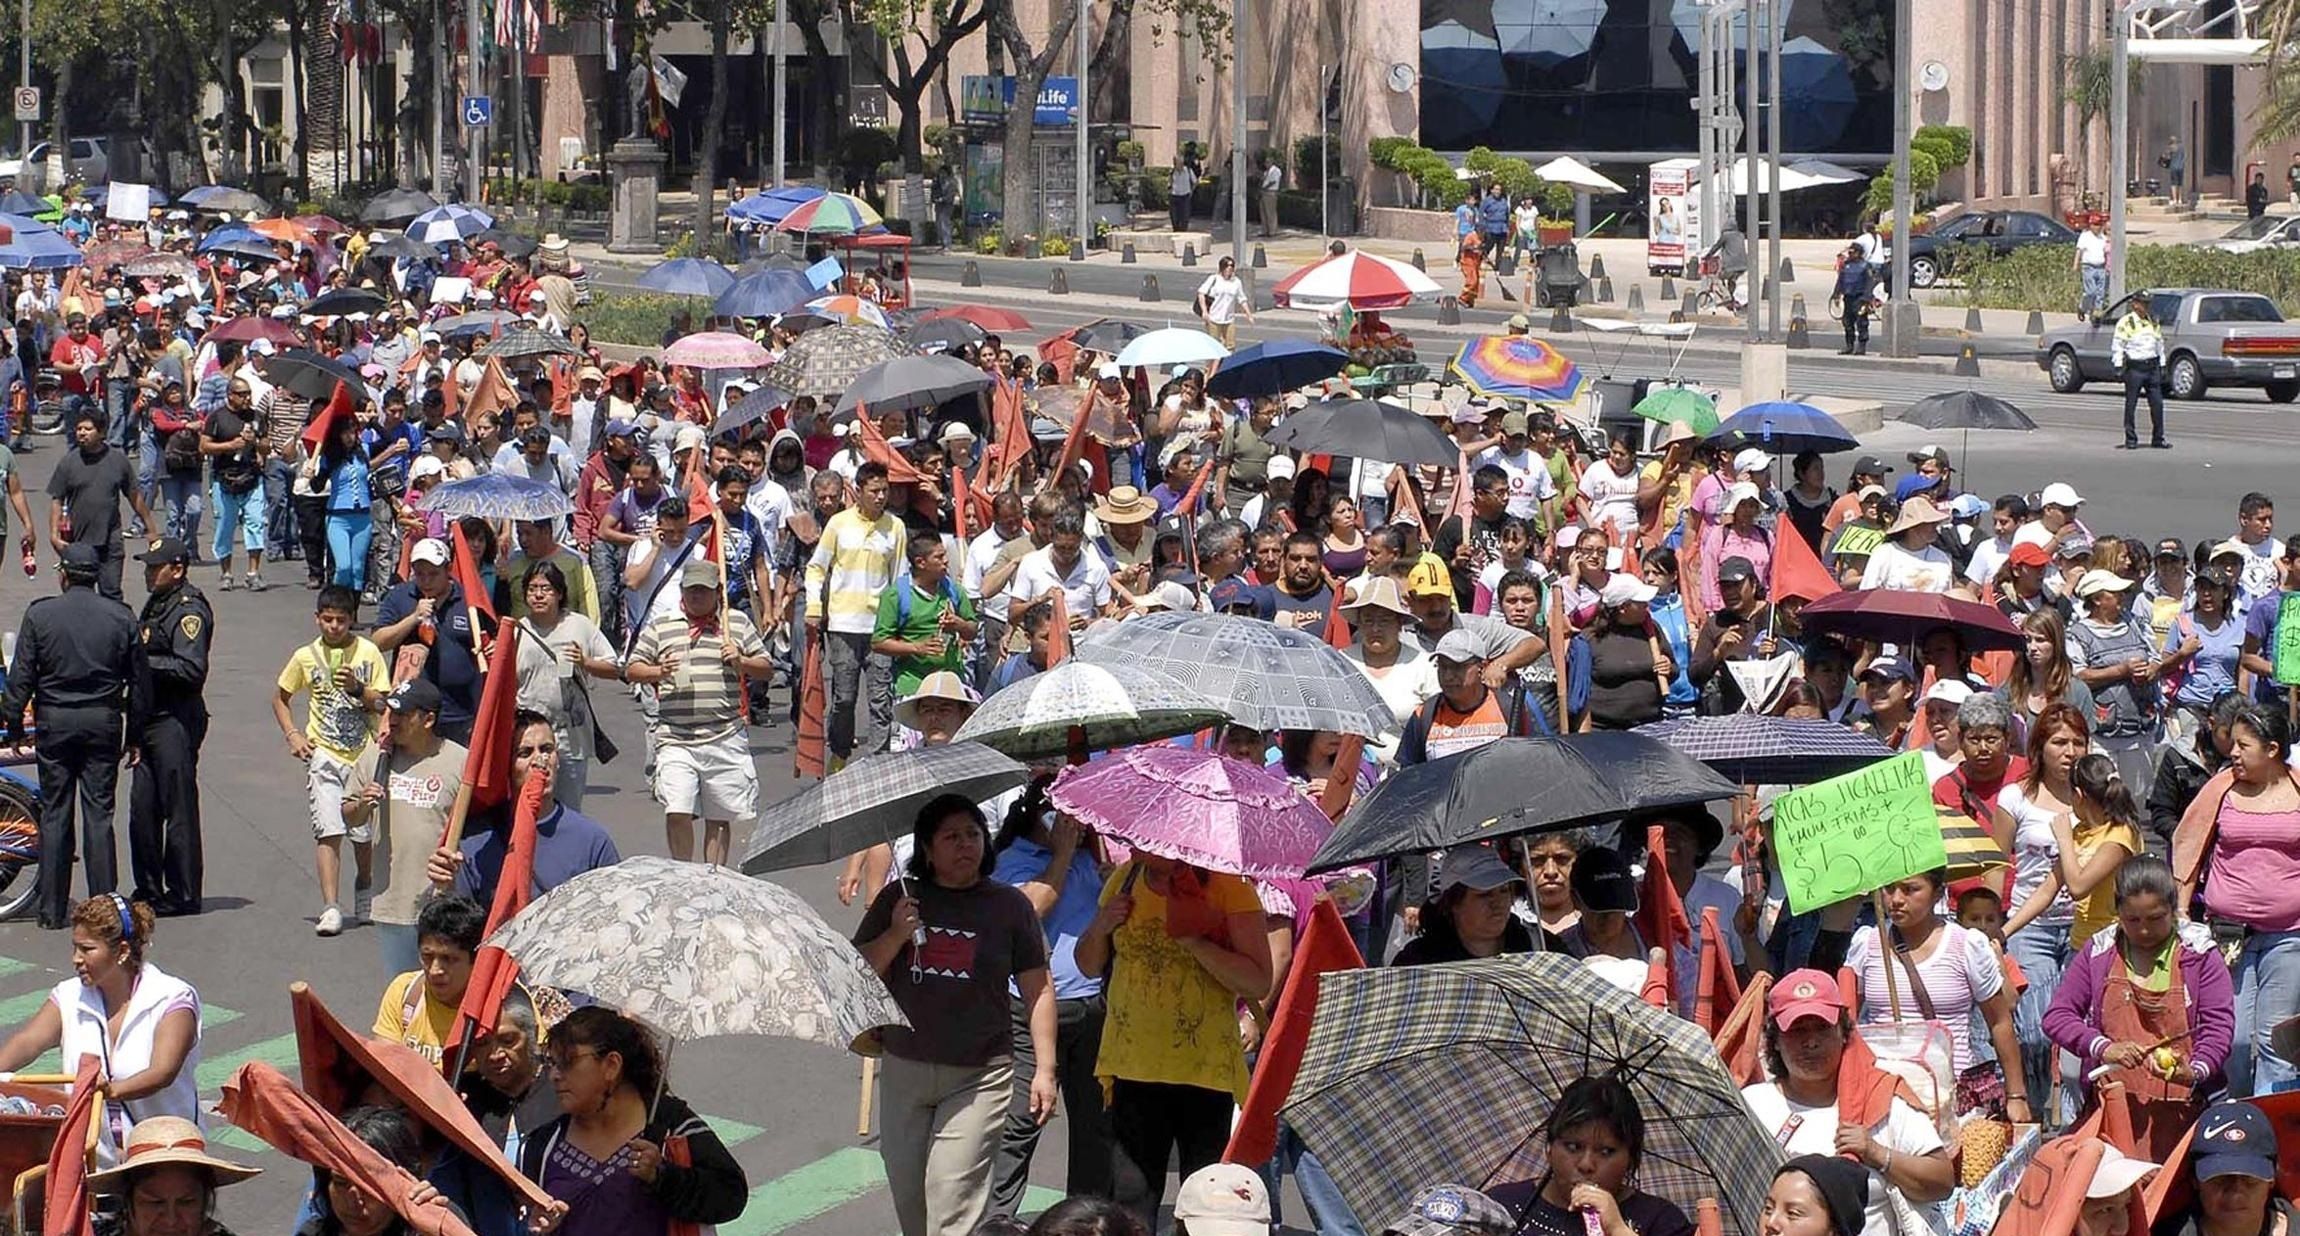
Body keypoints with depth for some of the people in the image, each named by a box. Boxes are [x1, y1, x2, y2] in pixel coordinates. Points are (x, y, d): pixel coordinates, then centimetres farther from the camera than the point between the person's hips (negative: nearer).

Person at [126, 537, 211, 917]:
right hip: (149, 720, 9)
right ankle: (148, 891, 19)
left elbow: (192, 670, -21)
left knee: (179, 811, -3)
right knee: (142, 808, 10)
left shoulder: (190, 611, -12)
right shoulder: (156, 604, 16)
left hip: (177, 723, -9)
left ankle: (183, 896, 2)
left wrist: (145, 661, -18)